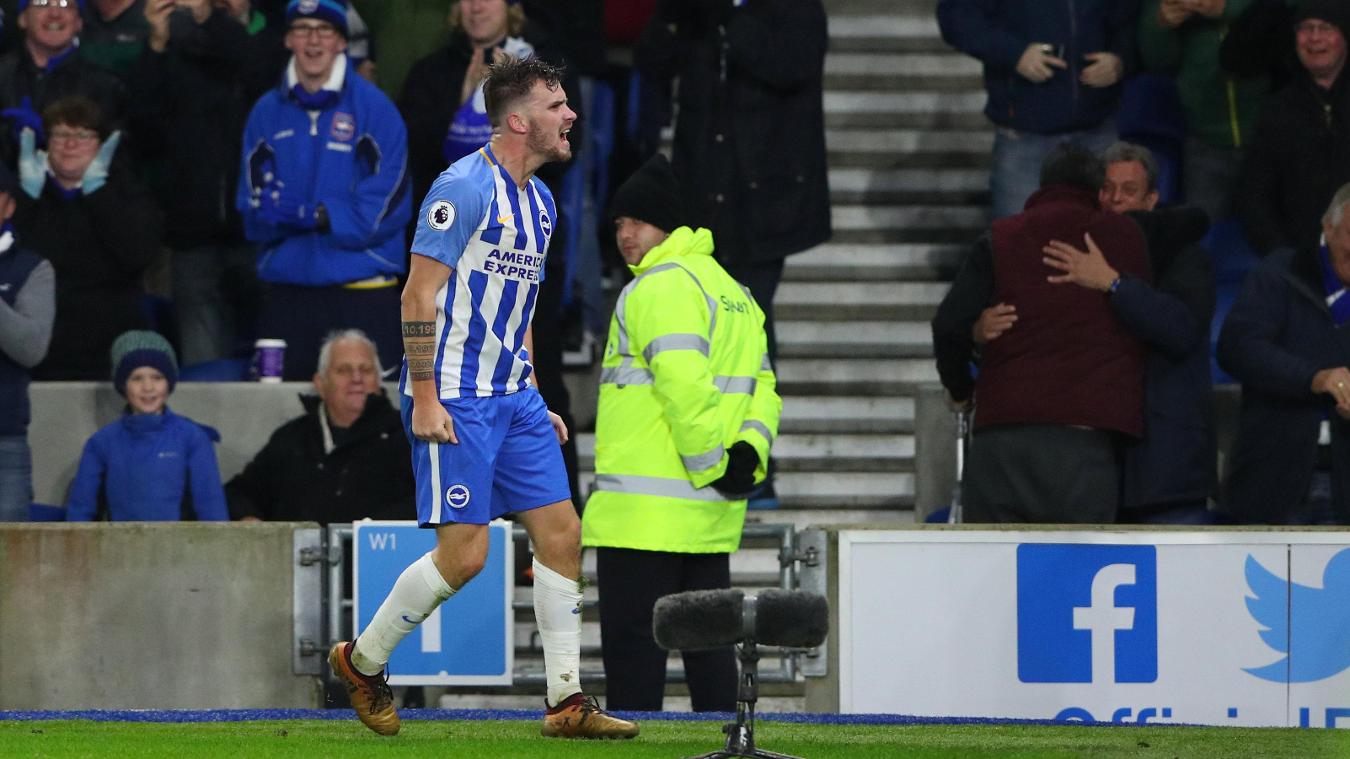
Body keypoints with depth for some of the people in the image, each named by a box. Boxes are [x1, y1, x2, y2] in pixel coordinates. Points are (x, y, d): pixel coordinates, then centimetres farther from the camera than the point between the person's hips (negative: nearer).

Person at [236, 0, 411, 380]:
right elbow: (254, 210, 4)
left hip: (362, 294, -3)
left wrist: (315, 215, -15)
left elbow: (386, 206, -9)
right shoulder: (268, 113, 10)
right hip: (286, 289, 3)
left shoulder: (374, 108, -1)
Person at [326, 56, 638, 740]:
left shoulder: (538, 200, 14)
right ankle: (362, 660, 11)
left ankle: (567, 702, 3)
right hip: (454, 398, -9)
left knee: (560, 533, 1)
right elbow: (419, 295, -15)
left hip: (512, 396, 9)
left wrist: (532, 399, 20)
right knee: (464, 551, -10)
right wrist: (425, 399, -19)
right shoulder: (465, 188, -14)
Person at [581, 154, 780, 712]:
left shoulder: (661, 287, -12)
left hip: (646, 512, -9)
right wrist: (748, 451, 3)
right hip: (711, 518, 9)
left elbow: (684, 386, -22)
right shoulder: (730, 290, 19)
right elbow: (762, 386, 17)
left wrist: (712, 464, -15)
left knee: (631, 644, -6)